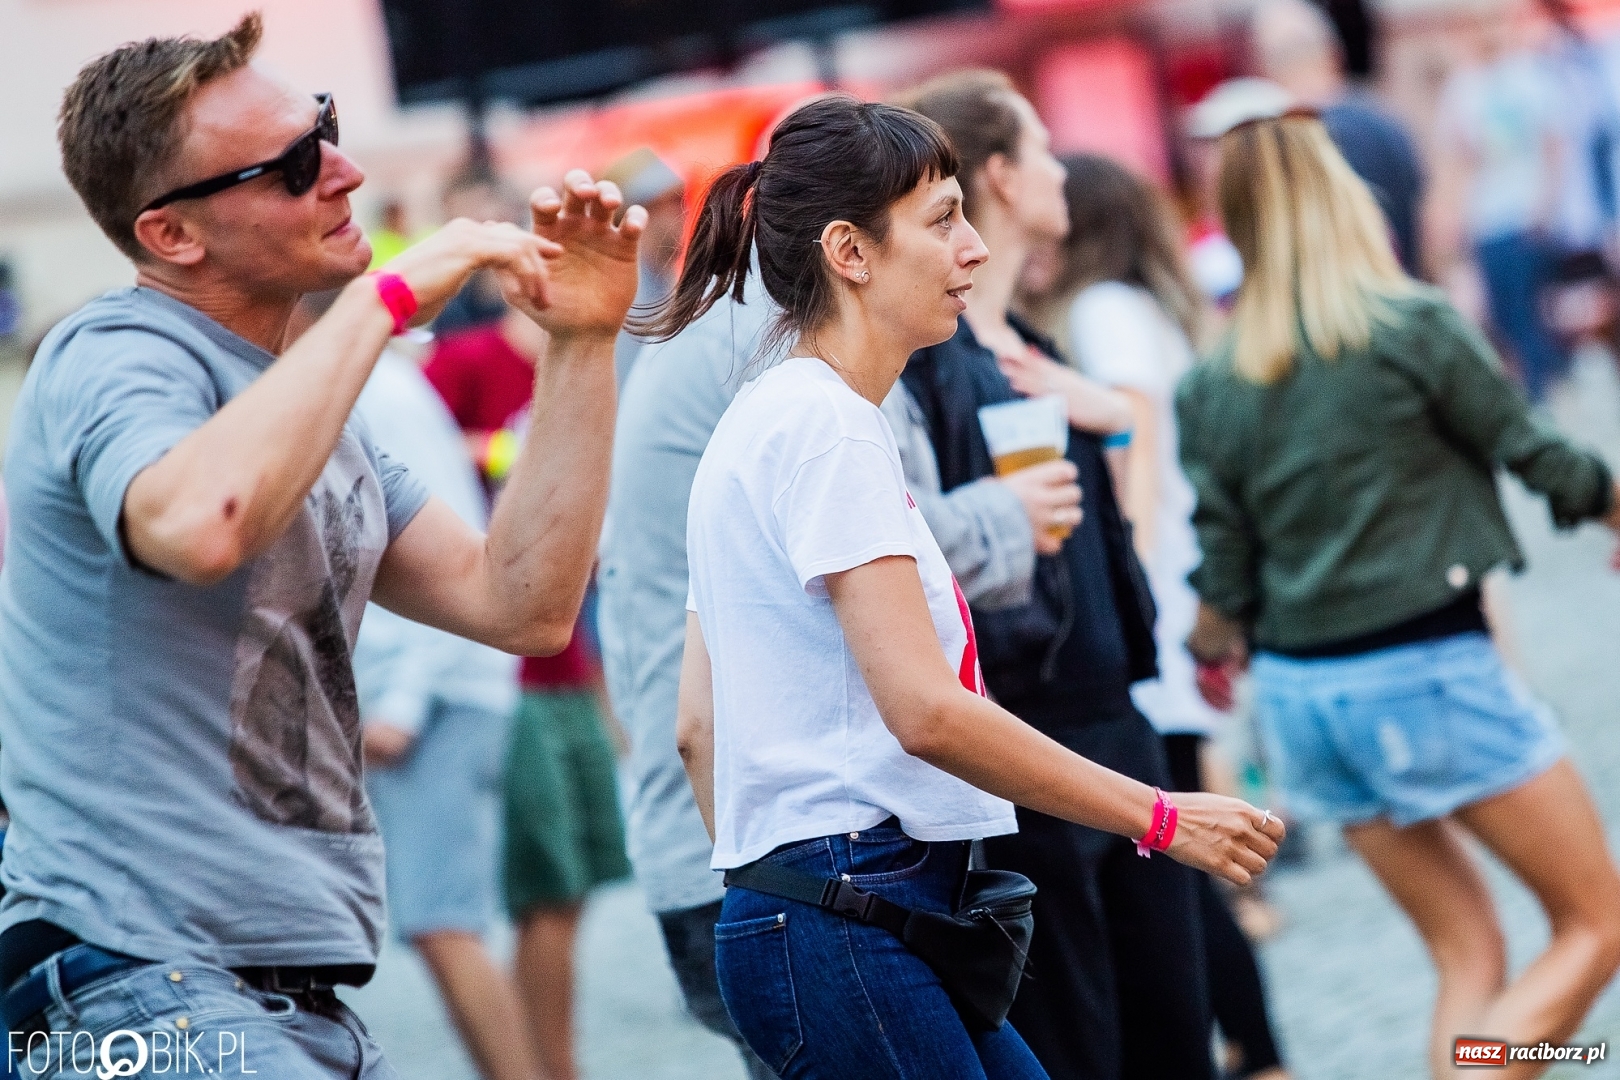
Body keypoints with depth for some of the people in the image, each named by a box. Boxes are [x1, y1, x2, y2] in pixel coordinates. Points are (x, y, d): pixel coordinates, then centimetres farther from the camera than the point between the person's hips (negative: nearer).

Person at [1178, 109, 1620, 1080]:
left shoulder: (1214, 389, 3)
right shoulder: (1412, 327, -10)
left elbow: (1227, 573, 6)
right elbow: (1537, 455, -2)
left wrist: (1215, 648, 27)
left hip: (1302, 690, 6)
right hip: (1430, 670, -6)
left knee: (1470, 954, 15)